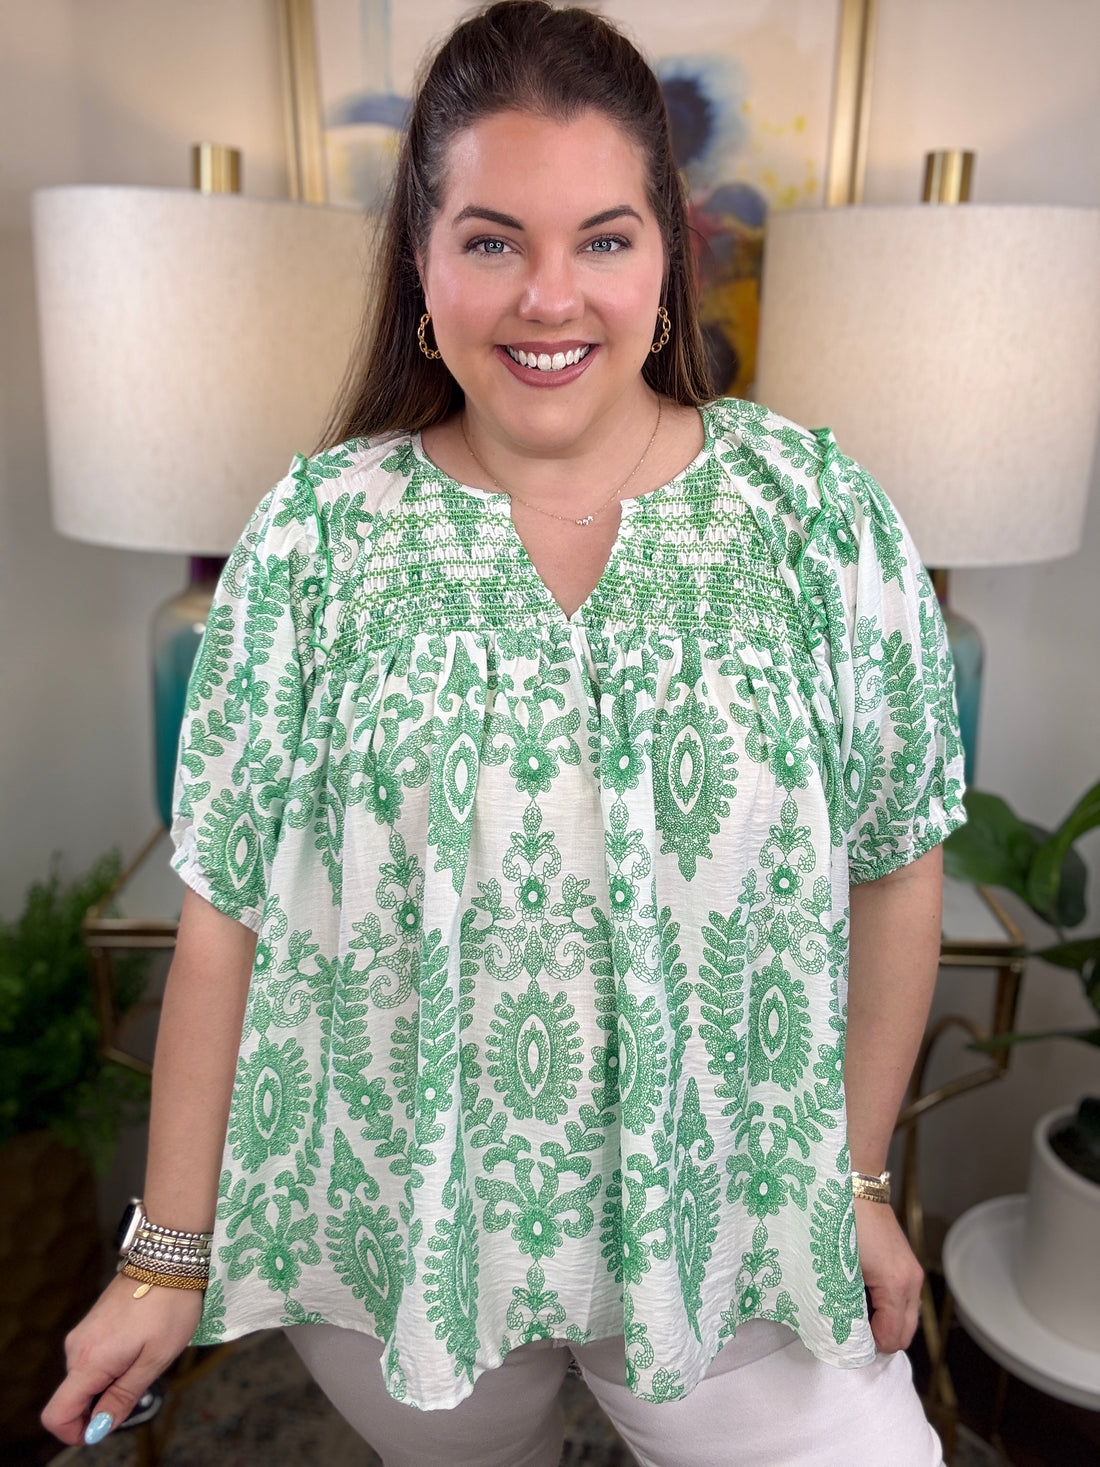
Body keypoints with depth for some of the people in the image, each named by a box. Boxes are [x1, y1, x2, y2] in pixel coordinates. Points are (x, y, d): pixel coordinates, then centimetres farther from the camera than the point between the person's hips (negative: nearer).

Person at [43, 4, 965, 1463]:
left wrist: (855, 1178, 3)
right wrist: (169, 1257, -2)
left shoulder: (814, 507, -9)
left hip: (724, 1232, 1)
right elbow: (228, 910, -7)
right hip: (391, 1235, 1)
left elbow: (894, 864, -2)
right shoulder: (318, 533, -9)